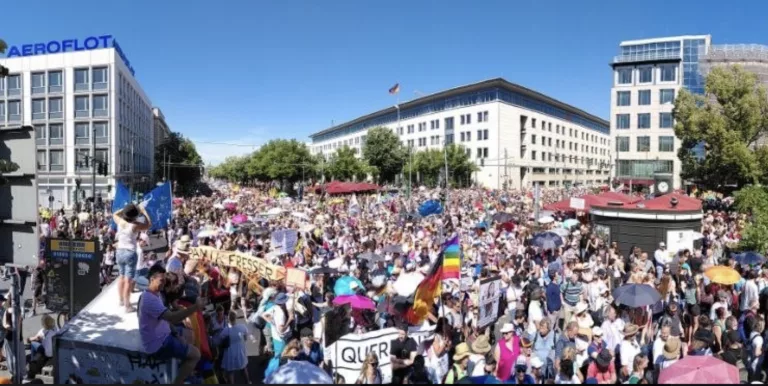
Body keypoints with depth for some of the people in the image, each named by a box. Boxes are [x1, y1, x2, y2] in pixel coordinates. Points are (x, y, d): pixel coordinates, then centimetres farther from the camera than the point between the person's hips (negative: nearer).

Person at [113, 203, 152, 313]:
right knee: (128, 280, -4)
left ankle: (122, 300, 35)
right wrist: (143, 211, 0)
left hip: (120, 252, 7)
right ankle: (127, 305, -2)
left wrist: (125, 209, 14)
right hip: (130, 253, -7)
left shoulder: (120, 222, -3)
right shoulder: (135, 225, -17)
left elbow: (115, 214, 20)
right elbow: (149, 225, -3)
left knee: (122, 276, 22)